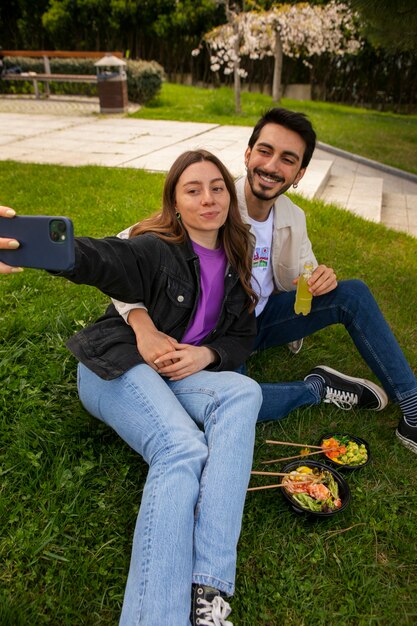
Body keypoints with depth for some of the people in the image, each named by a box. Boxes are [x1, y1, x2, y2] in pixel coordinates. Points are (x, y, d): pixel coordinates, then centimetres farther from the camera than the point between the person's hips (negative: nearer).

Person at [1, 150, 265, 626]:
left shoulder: (234, 266, 10)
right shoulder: (156, 249, -9)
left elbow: (243, 336, 14)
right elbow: (92, 256, -29)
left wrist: (207, 353, -9)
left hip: (180, 373, 5)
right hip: (116, 367, -5)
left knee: (243, 392, -26)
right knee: (183, 450, -32)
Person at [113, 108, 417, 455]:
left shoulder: (293, 218, -4)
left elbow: (297, 283, 10)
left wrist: (319, 278, -17)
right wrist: (145, 330, -45)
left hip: (263, 316, 5)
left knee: (352, 293, -10)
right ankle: (319, 386, -12)